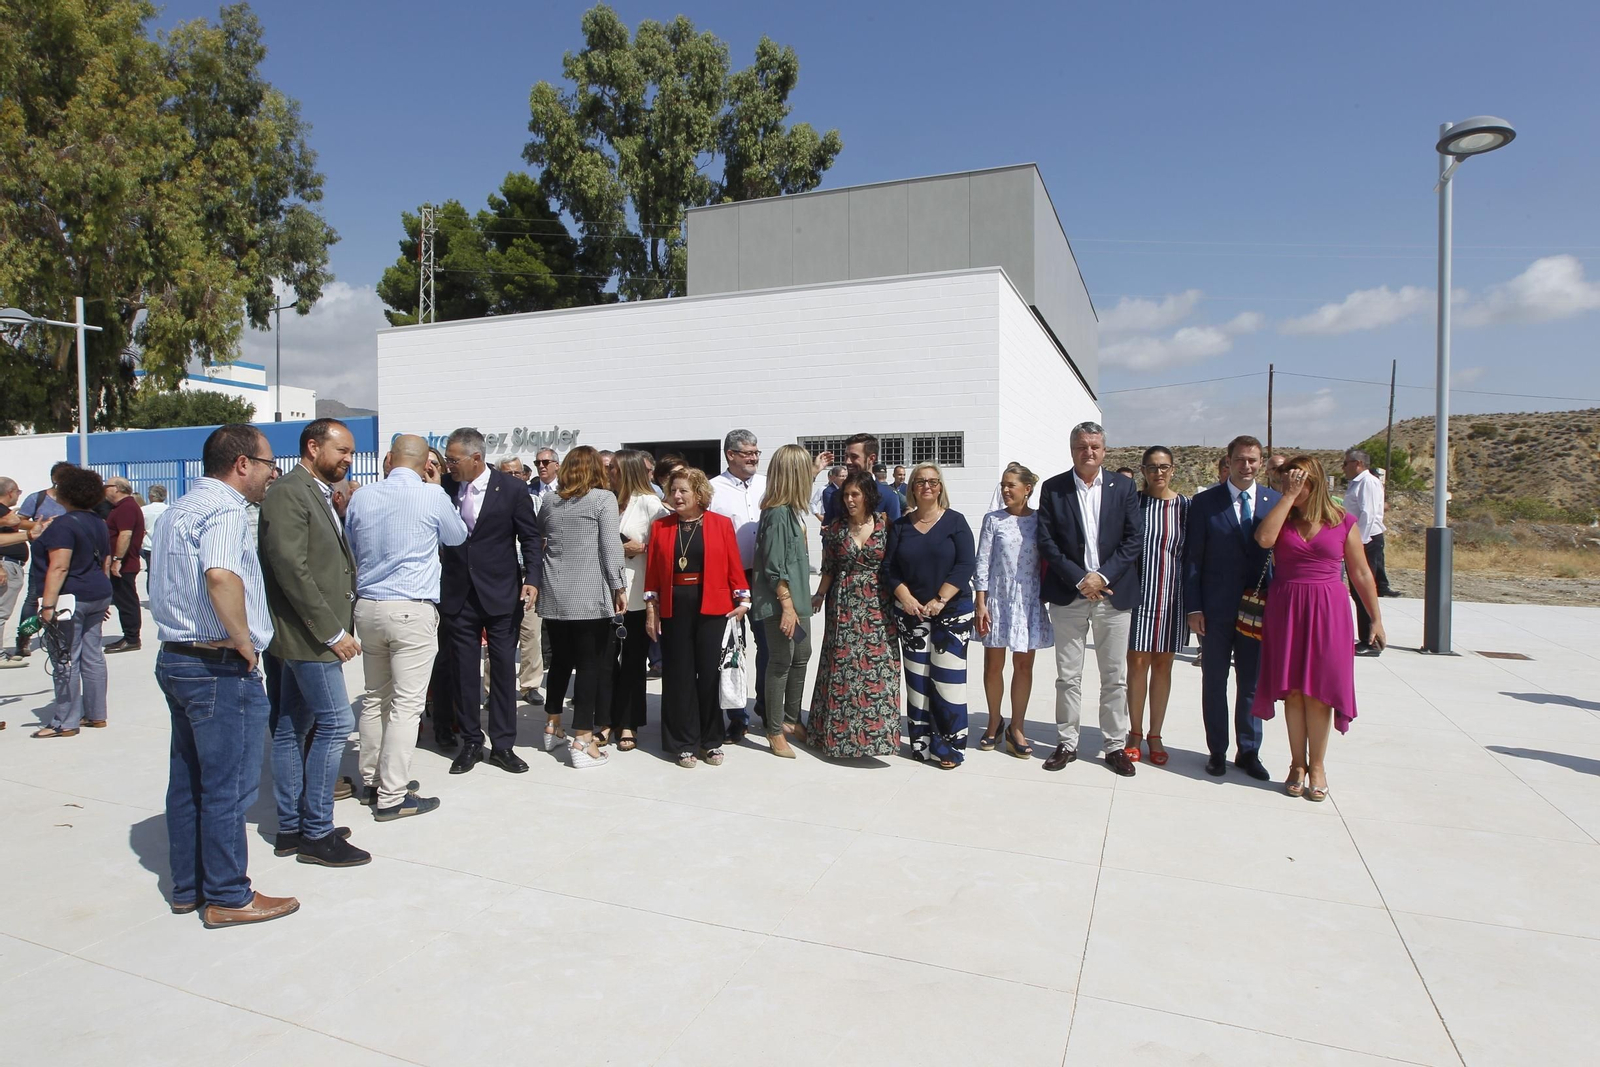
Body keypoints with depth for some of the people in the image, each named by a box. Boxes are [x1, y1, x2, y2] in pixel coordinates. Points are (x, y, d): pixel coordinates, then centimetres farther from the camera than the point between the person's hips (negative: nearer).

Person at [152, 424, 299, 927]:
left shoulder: (178, 509, 15)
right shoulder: (225, 510, -18)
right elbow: (221, 575, -36)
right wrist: (243, 640, -24)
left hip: (174, 657, 10)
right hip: (221, 667, -10)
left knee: (187, 781, 17)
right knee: (228, 787, 1)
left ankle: (187, 887, 29)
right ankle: (228, 897, 12)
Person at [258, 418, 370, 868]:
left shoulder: (320, 496, 16)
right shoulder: (288, 494, -13)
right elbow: (291, 569, -20)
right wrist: (332, 632, -19)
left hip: (315, 633, 10)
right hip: (308, 633, -10)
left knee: (291, 730, 13)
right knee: (335, 723, -7)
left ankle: (291, 829, 23)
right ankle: (317, 834, 3)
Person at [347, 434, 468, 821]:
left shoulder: (361, 497, 5)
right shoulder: (432, 496, -8)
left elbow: (350, 551, 18)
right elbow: (458, 536, 12)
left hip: (368, 607, 6)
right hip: (412, 611, -6)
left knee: (374, 699, 16)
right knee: (406, 704, -1)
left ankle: (371, 781, 27)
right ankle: (391, 797, 2)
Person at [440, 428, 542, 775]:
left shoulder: (511, 489, -6)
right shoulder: (446, 487, 2)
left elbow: (531, 538, -2)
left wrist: (531, 580, -13)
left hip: (501, 594, -2)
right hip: (458, 594, 3)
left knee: (503, 668, 5)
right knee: (465, 670, 9)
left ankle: (503, 745, 16)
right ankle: (471, 742, 22)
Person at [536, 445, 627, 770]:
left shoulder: (549, 500, 10)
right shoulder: (603, 498, -5)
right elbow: (611, 547, -10)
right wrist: (619, 587, -6)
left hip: (554, 596, 5)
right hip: (590, 596, -5)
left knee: (560, 660, 19)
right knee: (591, 666, 1)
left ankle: (552, 727, 33)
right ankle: (583, 742, 2)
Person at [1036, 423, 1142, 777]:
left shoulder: (1123, 487, 4)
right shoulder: (1053, 488, 1)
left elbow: (1134, 538, -1)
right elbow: (1046, 541, -3)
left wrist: (1103, 576, -12)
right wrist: (1079, 579, -11)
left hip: (1114, 593, 1)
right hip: (1068, 595, 0)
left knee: (1115, 677, 7)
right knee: (1068, 677, 7)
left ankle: (1115, 746, 19)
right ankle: (1066, 743, 18)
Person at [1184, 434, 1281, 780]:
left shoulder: (1276, 502, 3)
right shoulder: (1204, 502, -3)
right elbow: (1192, 559, -3)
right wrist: (1193, 608, -8)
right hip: (1215, 610, -1)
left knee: (1252, 684, 11)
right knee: (1214, 683, 9)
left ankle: (1249, 751, 25)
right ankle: (1217, 751, 21)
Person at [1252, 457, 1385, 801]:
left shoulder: (1343, 521, 2)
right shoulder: (1280, 516, 5)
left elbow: (1361, 574, 5)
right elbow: (1264, 539, -19)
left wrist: (1376, 620, 5)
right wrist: (1289, 496, -14)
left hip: (1327, 609, -1)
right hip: (1285, 608, 1)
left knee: (1318, 689, 3)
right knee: (1293, 688, 5)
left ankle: (1317, 765, 15)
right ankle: (1297, 764, 15)